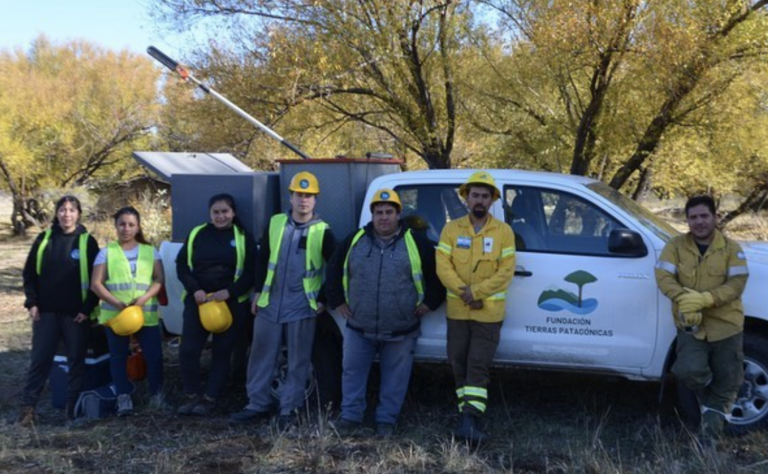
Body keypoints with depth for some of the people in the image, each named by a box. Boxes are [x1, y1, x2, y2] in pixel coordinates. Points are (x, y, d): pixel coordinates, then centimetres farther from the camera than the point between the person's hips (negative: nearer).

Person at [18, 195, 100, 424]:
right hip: (46, 311, 2)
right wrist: (32, 302, -1)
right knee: (39, 359, 4)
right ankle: (28, 405, 12)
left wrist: (88, 309, -8)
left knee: (76, 360, 6)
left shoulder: (87, 241, -2)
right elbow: (30, 273, 8)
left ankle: (74, 405, 16)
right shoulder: (44, 239, 5)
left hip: (76, 313, -2)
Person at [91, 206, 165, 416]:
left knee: (154, 355, 0)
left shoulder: (150, 251, 9)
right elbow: (96, 284, -1)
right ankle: (124, 396, 15)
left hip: (146, 313, 1)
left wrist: (144, 298, -15)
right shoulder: (107, 252, 4)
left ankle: (156, 394, 16)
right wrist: (116, 303, -14)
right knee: (118, 356, 5)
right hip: (115, 314, 0)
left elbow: (159, 279, 2)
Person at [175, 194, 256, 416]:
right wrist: (194, 290, -9)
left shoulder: (243, 238, 2)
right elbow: (181, 264, 7)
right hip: (197, 300, 2)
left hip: (231, 303, -2)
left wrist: (229, 292, -16)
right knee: (188, 350, -4)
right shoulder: (196, 234, 8)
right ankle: (192, 396, 13)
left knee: (221, 353, 4)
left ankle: (209, 399, 14)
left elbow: (251, 272, -3)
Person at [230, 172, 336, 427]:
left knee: (298, 361, 4)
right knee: (262, 356, 9)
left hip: (301, 308, -3)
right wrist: (258, 292, 9)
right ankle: (258, 405, 21)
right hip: (270, 304, 3)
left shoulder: (322, 231, -5)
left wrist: (324, 300, -2)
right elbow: (262, 259, 11)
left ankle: (289, 409, 16)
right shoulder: (275, 223, 4)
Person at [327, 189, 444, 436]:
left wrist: (430, 301, 0)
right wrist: (337, 300, 10)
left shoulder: (416, 242, -4)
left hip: (401, 331, -2)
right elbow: (334, 270, 15)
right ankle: (350, 416, 20)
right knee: (352, 371, 7)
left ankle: (387, 419, 22)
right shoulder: (355, 240, 3)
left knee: (395, 378, 8)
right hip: (358, 328, 2)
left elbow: (437, 273, 4)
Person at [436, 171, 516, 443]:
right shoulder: (451, 229, 4)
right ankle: (469, 418, 19)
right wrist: (464, 293, -16)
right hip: (457, 311, 3)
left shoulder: (503, 232, 0)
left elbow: (506, 271, -8)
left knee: (478, 366, -6)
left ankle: (470, 418, -9)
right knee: (459, 364, 8)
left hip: (488, 313, -2)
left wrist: (476, 292, -17)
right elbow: (443, 267, -4)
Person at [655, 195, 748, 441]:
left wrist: (704, 299, -26)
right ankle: (708, 396, 15)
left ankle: (710, 433, 26)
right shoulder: (676, 246, 0)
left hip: (726, 326, 1)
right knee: (690, 371, -21)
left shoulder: (731, 248, -1)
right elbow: (663, 277, -10)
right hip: (691, 325, -1)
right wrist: (684, 299, -28)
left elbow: (737, 283, -11)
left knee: (727, 382, 7)